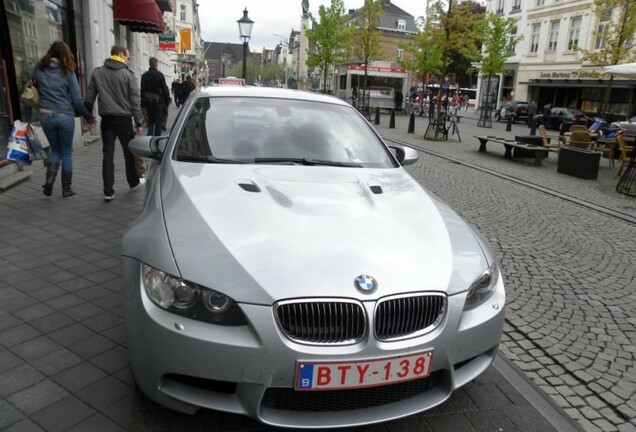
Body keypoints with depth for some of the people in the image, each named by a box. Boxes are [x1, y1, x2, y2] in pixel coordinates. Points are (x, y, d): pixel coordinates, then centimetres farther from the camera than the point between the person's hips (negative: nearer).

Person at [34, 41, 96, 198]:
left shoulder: (39, 70, 3)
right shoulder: (68, 72, -5)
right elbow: (77, 99, -5)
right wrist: (88, 116, 5)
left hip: (45, 116, 2)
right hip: (65, 116, -2)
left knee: (55, 150, 19)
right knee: (66, 153, 10)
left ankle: (49, 181, 1)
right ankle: (66, 189, 14)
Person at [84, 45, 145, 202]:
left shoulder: (97, 73, 6)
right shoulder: (128, 74, -4)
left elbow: (89, 98, 5)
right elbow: (135, 100, -7)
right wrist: (138, 122, -3)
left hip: (106, 119, 3)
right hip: (124, 119, -3)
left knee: (107, 154, 2)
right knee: (129, 152, 14)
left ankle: (108, 191, -1)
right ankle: (133, 182, 30)